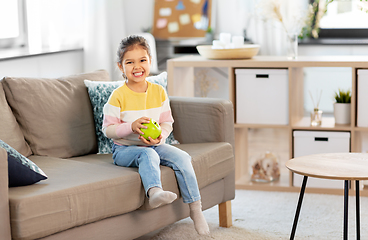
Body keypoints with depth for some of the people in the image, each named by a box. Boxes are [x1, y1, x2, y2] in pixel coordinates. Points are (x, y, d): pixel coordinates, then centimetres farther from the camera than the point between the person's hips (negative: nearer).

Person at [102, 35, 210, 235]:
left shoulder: (159, 92, 3)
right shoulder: (118, 96, -9)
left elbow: (167, 123, 7)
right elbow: (108, 129, -9)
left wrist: (159, 136, -15)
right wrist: (131, 127, -25)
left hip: (154, 145, 4)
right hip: (124, 149, -4)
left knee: (182, 158, -17)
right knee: (148, 155, -36)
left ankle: (195, 208, -9)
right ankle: (154, 192, -62)